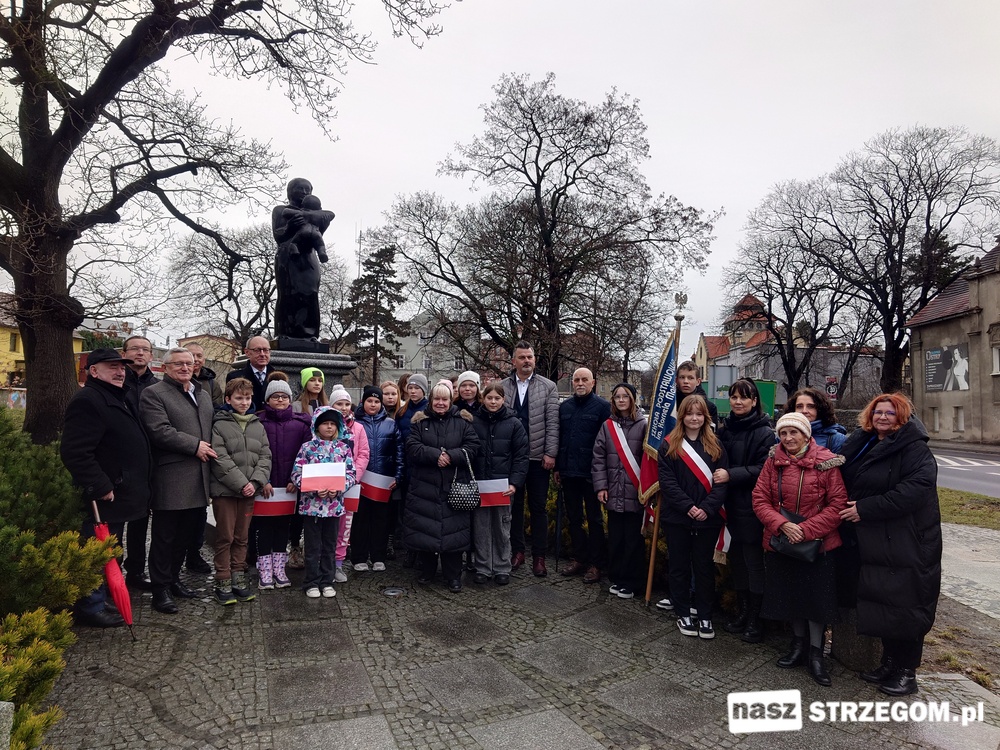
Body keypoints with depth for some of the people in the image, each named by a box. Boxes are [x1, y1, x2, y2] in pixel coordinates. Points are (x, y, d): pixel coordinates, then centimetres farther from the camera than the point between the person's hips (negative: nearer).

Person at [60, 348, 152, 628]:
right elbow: (75, 452, -25)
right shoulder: (87, 400, -17)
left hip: (119, 496, 10)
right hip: (105, 498, -10)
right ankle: (90, 608, 12)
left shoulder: (117, 399, 16)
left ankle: (101, 600, 31)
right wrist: (101, 488, -24)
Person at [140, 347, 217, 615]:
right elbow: (159, 431, -17)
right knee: (165, 537, 3)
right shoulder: (154, 394, -5)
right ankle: (160, 589, 13)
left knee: (188, 532, 16)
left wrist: (209, 450, 9)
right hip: (170, 479, -7)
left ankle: (173, 578, 32)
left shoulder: (203, 394, 18)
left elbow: (211, 428, 25)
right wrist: (195, 445, -15)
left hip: (198, 479, 7)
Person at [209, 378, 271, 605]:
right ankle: (223, 582, 13)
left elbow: (265, 457, 6)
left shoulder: (258, 426, 11)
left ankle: (238, 577, 22)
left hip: (249, 491, 5)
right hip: (224, 490, -4)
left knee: (242, 537, 12)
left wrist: (256, 482, -9)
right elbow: (221, 460, -13)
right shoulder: (219, 425, -5)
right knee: (225, 537, 2)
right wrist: (241, 483, -16)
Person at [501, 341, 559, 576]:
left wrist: (550, 453, -8)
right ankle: (517, 551, 24)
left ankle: (539, 556, 15)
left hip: (538, 457, -1)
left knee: (538, 508, 6)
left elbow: (553, 423, -2)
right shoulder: (502, 387, 3)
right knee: (514, 506, 11)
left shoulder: (548, 387, 1)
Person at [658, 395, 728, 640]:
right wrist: (688, 506, -16)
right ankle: (683, 614, 23)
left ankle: (705, 617, 22)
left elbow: (721, 481, -2)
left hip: (707, 518, 1)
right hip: (677, 517, -1)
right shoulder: (669, 445, -1)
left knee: (705, 567, 10)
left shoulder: (715, 445, 4)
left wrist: (707, 508, -15)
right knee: (679, 567, 9)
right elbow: (667, 481, -8)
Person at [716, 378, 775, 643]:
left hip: (752, 508, -6)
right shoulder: (724, 429, 9)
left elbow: (764, 470, -16)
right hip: (731, 506, 6)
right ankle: (742, 611, 29)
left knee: (754, 561, 4)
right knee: (736, 559, 14)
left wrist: (731, 474, -22)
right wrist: (717, 476, 4)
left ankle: (754, 620, 17)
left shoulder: (764, 432, -9)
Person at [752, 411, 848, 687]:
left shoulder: (826, 463, -10)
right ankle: (798, 644, 35)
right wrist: (783, 525, -18)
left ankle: (815, 652, 25)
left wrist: (805, 530, -19)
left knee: (816, 596, 6)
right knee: (791, 594, 15)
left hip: (817, 543, -3)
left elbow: (838, 505, -12)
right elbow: (760, 499, -3)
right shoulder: (773, 462, -1)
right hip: (781, 541, 3)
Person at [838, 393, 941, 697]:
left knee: (905, 607, 3)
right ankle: (889, 662, 29)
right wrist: (849, 506, 2)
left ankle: (906, 672, 18)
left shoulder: (915, 449, -11)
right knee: (880, 603, 14)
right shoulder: (864, 446, 11)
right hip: (873, 543, 7)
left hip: (908, 544, -7)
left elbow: (913, 490, -24)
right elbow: (849, 481, 20)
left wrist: (865, 508, -23)